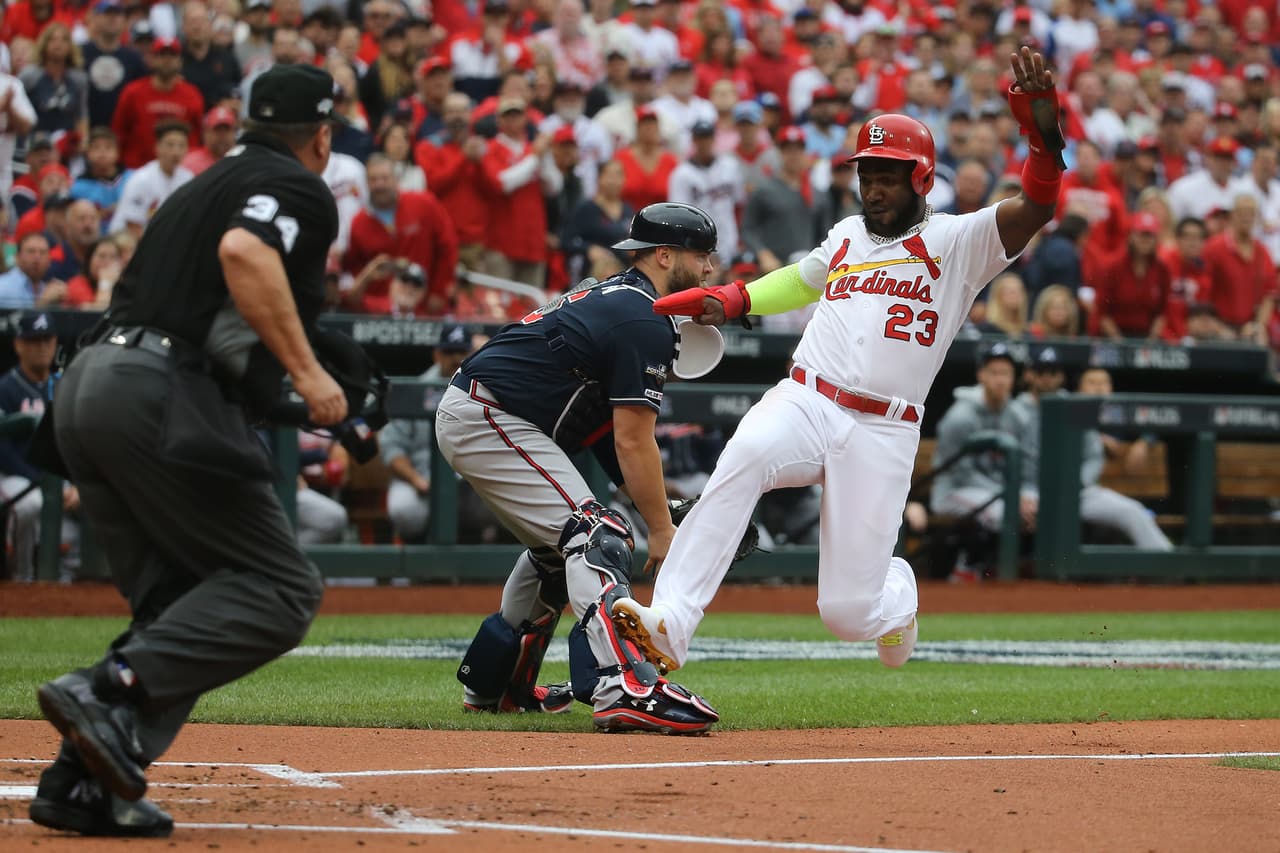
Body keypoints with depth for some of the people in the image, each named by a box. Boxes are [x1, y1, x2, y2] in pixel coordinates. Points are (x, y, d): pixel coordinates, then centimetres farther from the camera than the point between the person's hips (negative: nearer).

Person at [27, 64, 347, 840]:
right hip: (165, 396, -9)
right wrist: (306, 370, -19)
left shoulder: (207, 185, 27)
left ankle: (84, 784, -2)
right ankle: (114, 689, -23)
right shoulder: (301, 190, 1)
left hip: (87, 384, 9)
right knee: (281, 591, -5)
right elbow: (243, 251, -20)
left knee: (179, 605, 12)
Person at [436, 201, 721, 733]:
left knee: (557, 546, 24)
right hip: (491, 420, -11)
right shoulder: (645, 324, -13)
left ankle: (491, 684, 30)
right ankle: (625, 689, -32)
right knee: (595, 538, -17)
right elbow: (632, 441, -15)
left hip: (464, 414, 11)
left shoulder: (610, 296, 20)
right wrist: (661, 530, -9)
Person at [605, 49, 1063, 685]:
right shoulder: (846, 237, 19)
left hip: (883, 434, -3)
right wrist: (732, 299, 23)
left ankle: (896, 592, 35)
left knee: (848, 614, -6)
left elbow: (1038, 206, -13)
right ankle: (668, 623, -44)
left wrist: (1041, 123, -29)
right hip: (802, 403, 3)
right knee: (744, 458, -35)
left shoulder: (958, 241, 3)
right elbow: (803, 279, 39)